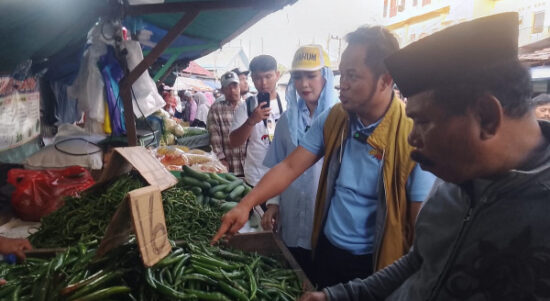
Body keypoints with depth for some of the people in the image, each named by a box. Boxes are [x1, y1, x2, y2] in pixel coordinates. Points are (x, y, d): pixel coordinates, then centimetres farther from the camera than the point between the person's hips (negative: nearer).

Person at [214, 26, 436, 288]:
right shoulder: (332, 119, -6)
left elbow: (422, 224, -16)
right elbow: (290, 167, -7)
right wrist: (246, 204, -18)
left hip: (374, 265, -5)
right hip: (326, 249, 5)